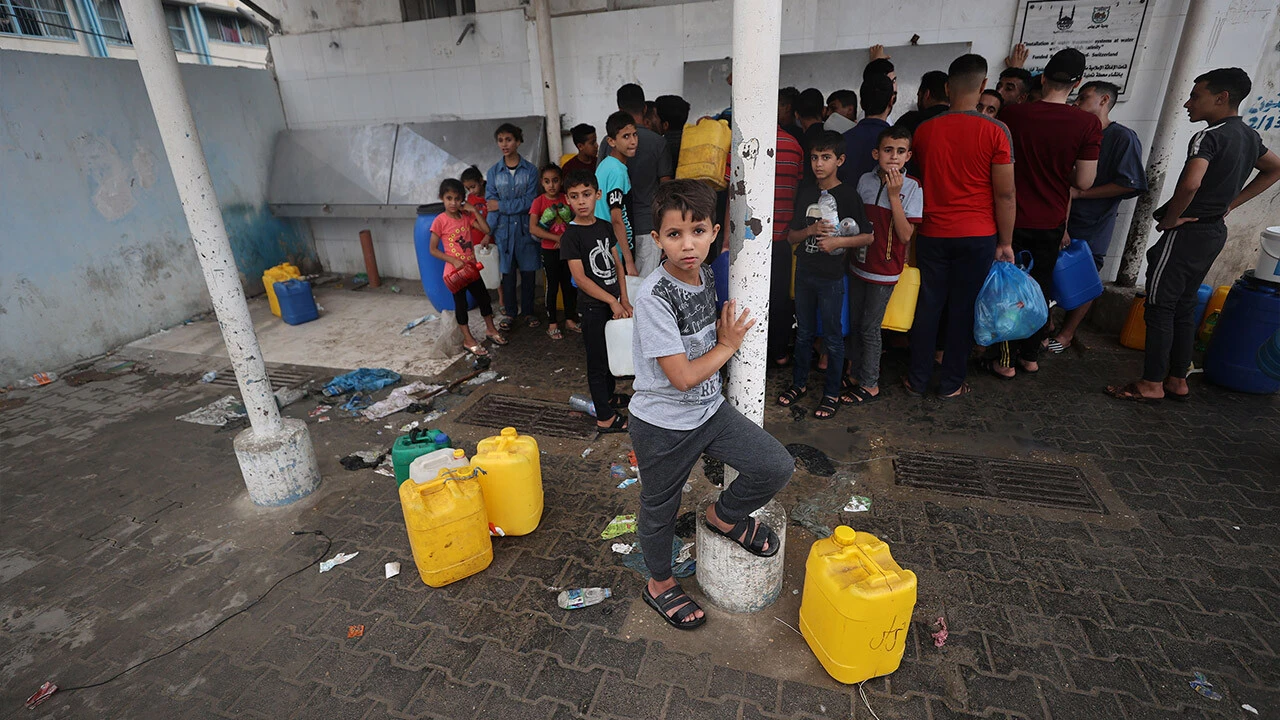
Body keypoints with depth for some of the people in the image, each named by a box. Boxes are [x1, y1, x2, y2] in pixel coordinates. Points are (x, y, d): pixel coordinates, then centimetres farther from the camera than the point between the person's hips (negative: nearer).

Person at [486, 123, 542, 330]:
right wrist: (488, 232, -8)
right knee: (507, 273, 8)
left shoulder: (530, 170, -1)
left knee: (528, 272, 7)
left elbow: (529, 201, -11)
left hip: (525, 228, -1)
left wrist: (501, 205, -13)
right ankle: (510, 313, 22)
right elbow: (491, 205, 1)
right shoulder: (494, 172, 4)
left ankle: (528, 311, 22)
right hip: (504, 229, 1)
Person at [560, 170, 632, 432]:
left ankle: (609, 396, 42)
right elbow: (580, 277, -18)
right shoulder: (571, 236, -14)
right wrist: (612, 301, -17)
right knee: (597, 360, 3)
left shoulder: (604, 227, 6)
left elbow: (617, 263, 10)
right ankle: (605, 418, 13)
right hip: (594, 306, -7)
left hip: (613, 303, 7)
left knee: (612, 353, 21)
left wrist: (624, 300, 3)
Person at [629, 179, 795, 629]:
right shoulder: (653, 296, -26)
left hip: (710, 409, 6)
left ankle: (724, 516, 26)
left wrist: (725, 333, -2)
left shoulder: (706, 276, -2)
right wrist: (728, 344, -13)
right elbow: (682, 376, -27)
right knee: (660, 507, 15)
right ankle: (660, 584, 43)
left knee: (777, 466, -3)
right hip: (663, 426, -6)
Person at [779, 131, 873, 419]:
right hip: (804, 273, 4)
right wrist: (811, 229, -13)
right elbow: (791, 236, 5)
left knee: (832, 337, 5)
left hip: (831, 277, -4)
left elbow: (868, 236, -5)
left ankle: (832, 394, 18)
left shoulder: (848, 194, -7)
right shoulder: (805, 191, 5)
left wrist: (838, 241, -19)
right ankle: (800, 383, 31)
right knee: (803, 332, 15)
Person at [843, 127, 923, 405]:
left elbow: (905, 235, -18)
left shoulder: (911, 188, -10)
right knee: (855, 323, 13)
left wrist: (893, 195, -21)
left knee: (869, 328, 0)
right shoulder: (865, 181, 2)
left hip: (884, 270, -5)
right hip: (859, 264, 5)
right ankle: (854, 374, 30)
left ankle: (870, 385, 15)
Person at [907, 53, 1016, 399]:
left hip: (933, 234, 2)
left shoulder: (924, 130, -1)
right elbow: (1005, 194, -7)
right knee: (963, 309, 7)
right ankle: (951, 384, 18)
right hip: (977, 236, -2)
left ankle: (917, 379, 19)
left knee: (928, 305, 11)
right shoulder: (995, 131, -9)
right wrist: (1005, 242, 1)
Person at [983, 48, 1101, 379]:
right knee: (1040, 289, 15)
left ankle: (1005, 360, 11)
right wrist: (1058, 172, 12)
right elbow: (1083, 181, -7)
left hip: (1011, 218, -1)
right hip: (1050, 223, 2)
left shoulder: (1011, 114, -8)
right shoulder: (1088, 124, -8)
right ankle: (1030, 355, 27)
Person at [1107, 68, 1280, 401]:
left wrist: (1171, 218, -17)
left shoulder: (1209, 137, -17)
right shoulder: (1249, 136, 12)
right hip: (1215, 232, 9)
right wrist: (1229, 204, 19)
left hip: (1187, 233, -9)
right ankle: (1177, 380, 21)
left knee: (1160, 307, -3)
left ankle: (1152, 384, 2)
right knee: (1184, 307, 15)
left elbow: (1190, 183, -33)